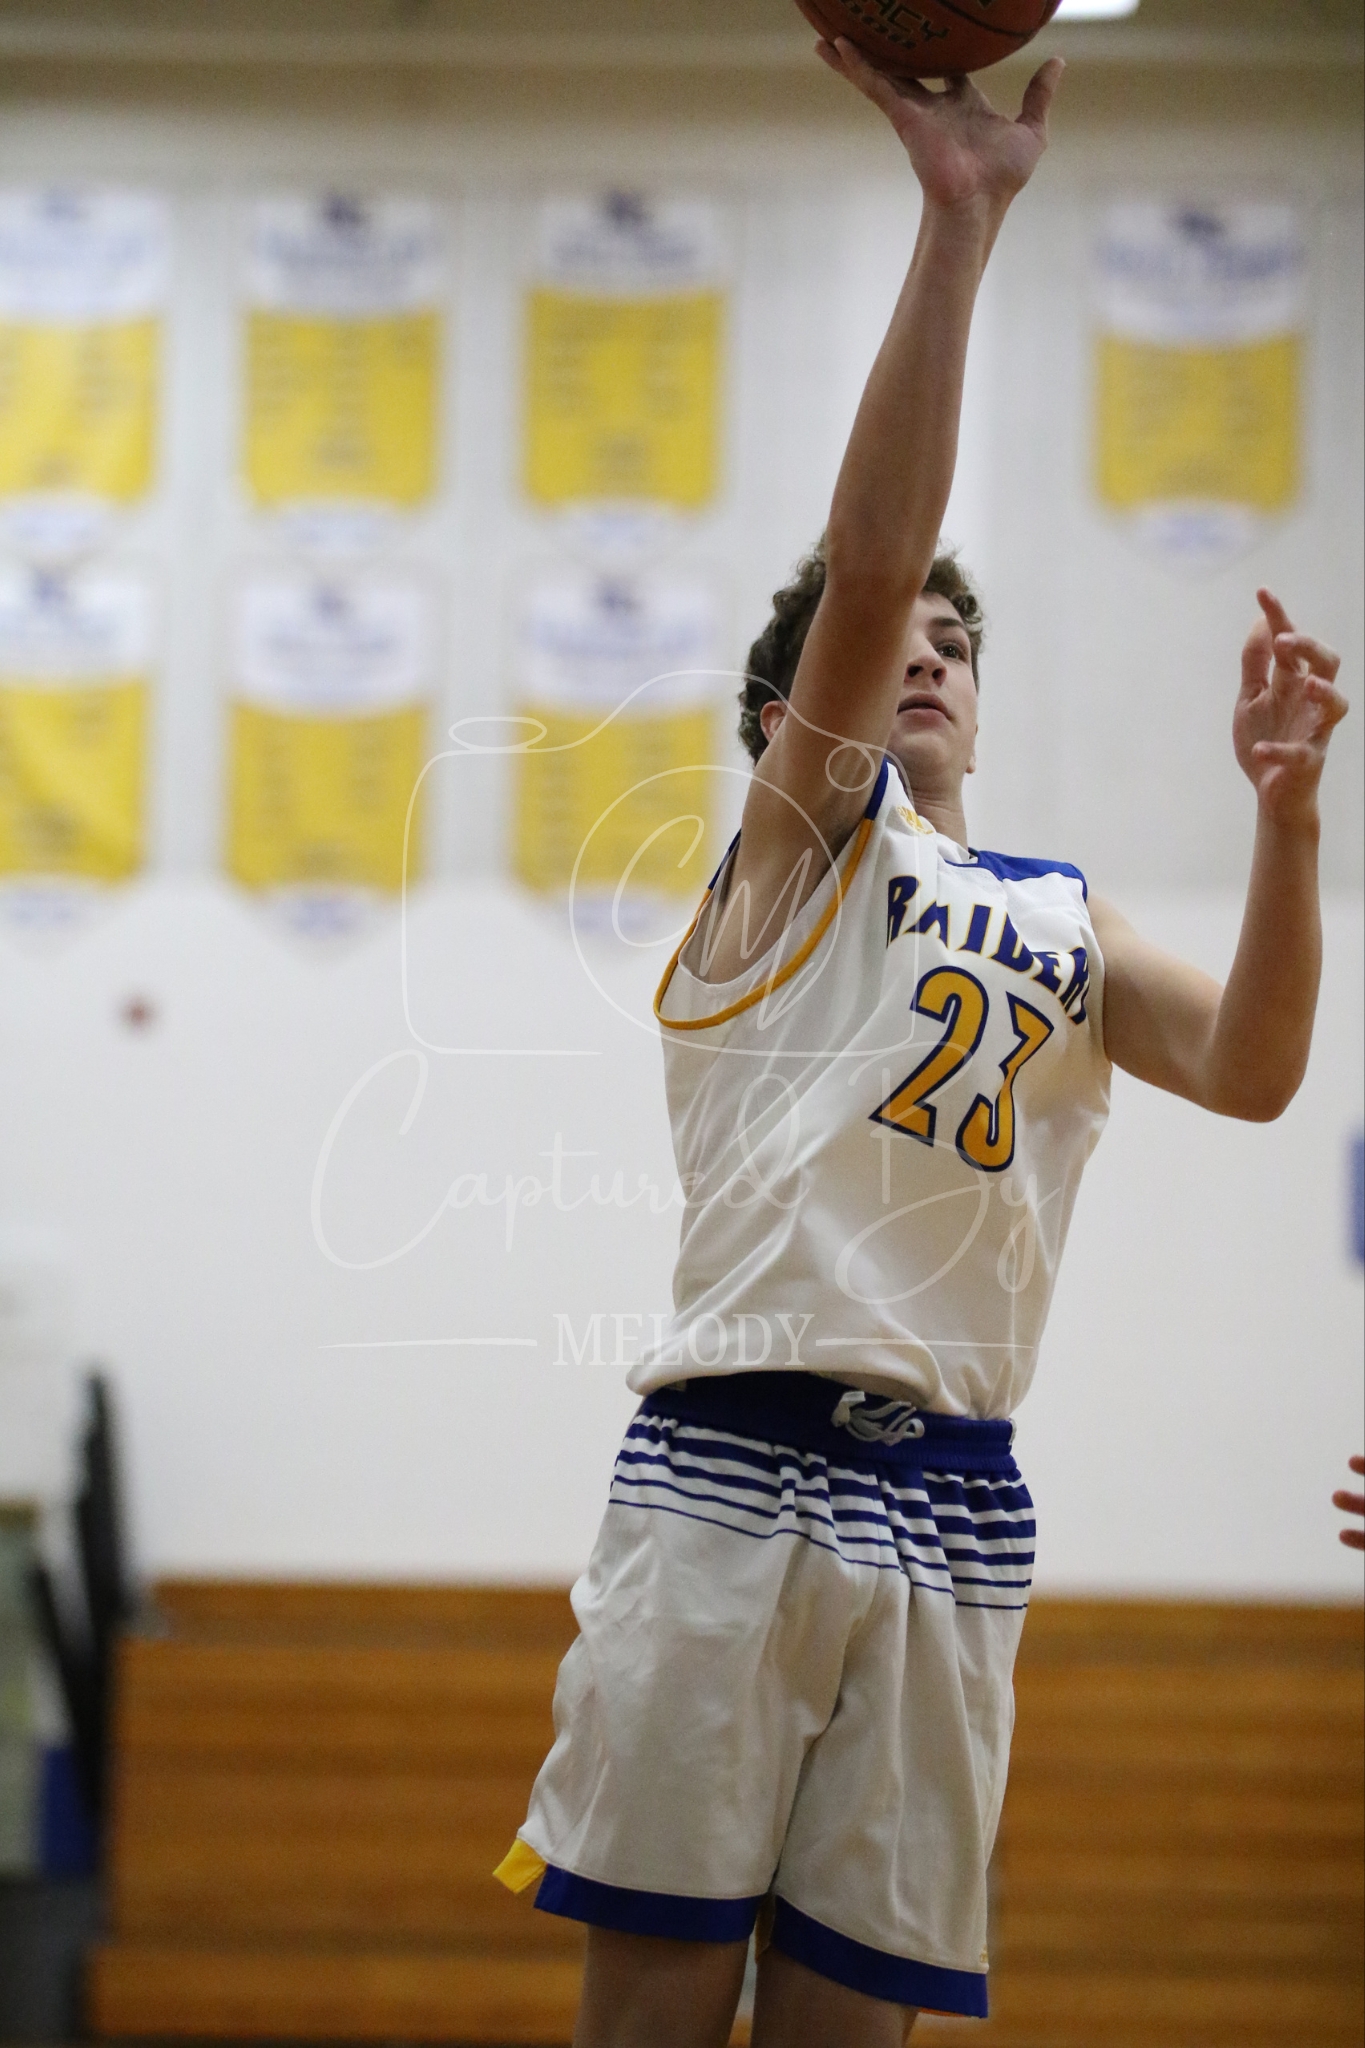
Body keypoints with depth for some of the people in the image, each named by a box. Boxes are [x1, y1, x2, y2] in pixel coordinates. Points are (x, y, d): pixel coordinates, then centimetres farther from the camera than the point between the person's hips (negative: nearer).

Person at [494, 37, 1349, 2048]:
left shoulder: (1064, 923, 21)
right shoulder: (805, 829, 9)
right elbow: (863, 564, -6)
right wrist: (956, 227, -13)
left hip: (950, 1503, 4)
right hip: (737, 1462, -4)